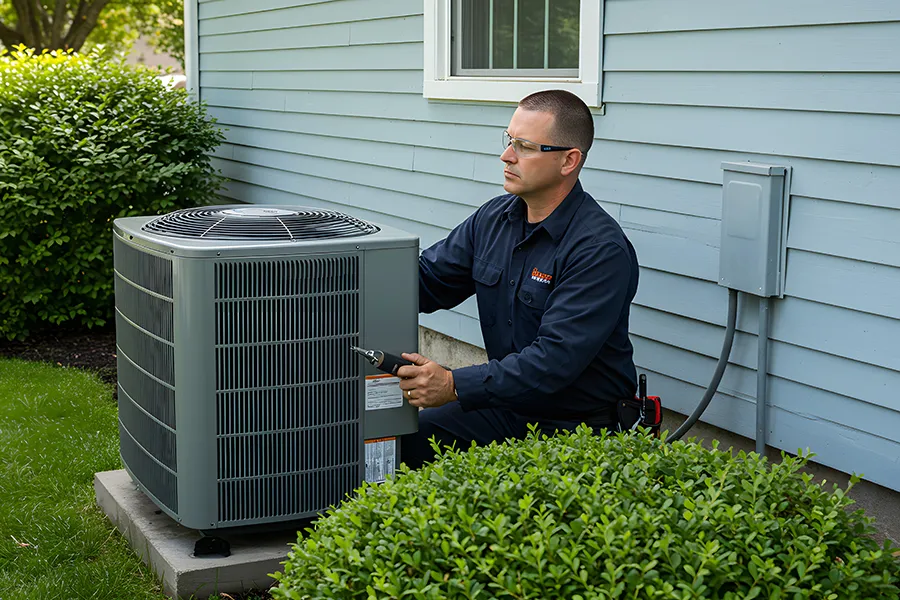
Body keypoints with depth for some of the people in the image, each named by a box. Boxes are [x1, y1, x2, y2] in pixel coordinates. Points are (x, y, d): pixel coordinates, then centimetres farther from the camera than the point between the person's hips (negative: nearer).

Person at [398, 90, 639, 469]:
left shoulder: (601, 249, -21)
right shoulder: (493, 218, 5)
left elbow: (556, 358, -28)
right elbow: (425, 280, 10)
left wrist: (455, 385, -33)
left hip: (580, 427, -7)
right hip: (508, 406, 7)